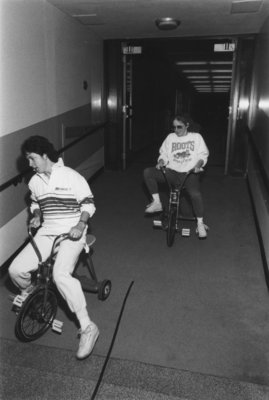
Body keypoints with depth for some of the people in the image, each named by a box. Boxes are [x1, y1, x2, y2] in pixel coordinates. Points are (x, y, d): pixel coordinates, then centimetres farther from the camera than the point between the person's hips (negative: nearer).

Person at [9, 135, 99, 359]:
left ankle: (87, 328, -21)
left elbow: (88, 203, -5)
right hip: (46, 233, 6)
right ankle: (29, 294, 27)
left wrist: (81, 224, -20)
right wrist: (36, 215, 7)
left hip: (71, 233, -5)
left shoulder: (71, 177, -7)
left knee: (61, 274, -31)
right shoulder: (34, 182, 9)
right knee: (16, 270, -11)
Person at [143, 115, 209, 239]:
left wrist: (198, 164, -16)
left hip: (189, 173, -3)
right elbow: (164, 154, 13)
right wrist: (161, 162, -10)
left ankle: (200, 224, -11)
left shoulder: (196, 137, 9)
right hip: (172, 172, 3)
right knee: (148, 172, -20)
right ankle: (157, 203, -10)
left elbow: (203, 154, 5)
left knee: (195, 194, -32)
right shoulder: (170, 137, 14)